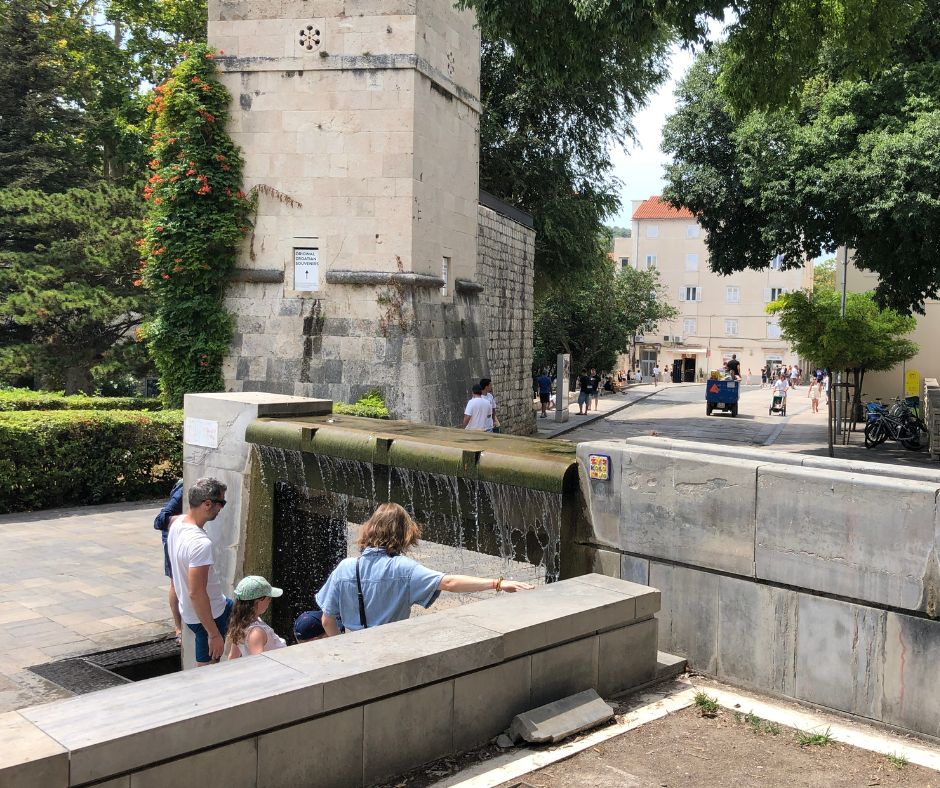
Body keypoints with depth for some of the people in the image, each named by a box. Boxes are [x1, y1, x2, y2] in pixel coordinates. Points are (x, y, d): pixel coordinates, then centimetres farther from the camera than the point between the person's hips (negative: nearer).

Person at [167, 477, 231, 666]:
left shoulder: (178, 523, -6)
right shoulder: (200, 543, -34)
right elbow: (196, 593, -33)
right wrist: (214, 634, -27)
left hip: (187, 609, 9)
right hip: (206, 615, -9)